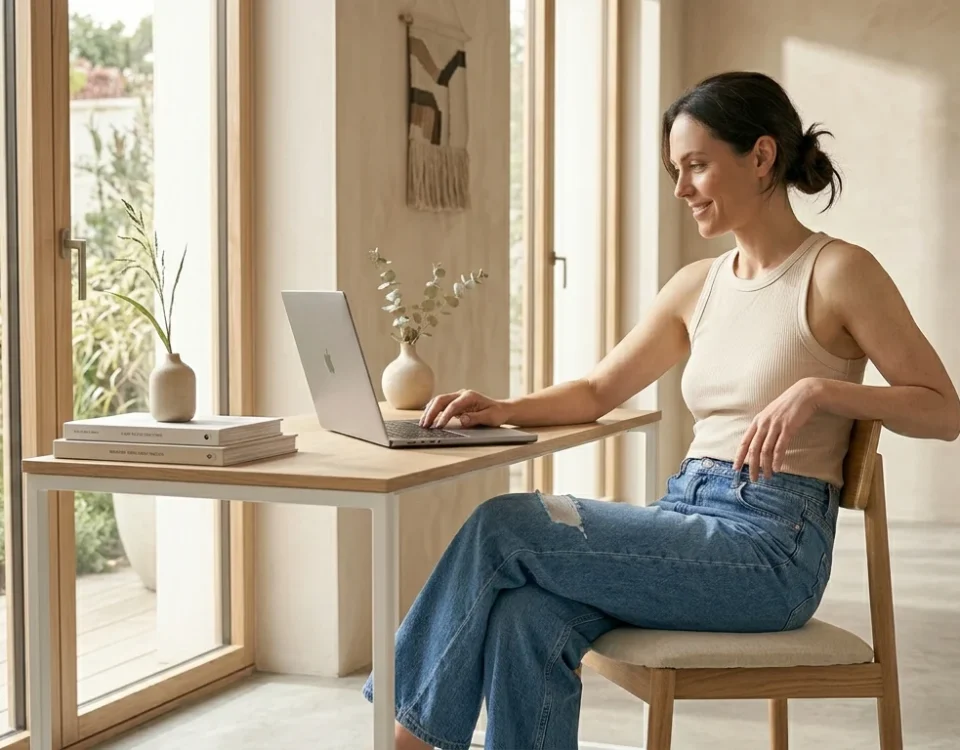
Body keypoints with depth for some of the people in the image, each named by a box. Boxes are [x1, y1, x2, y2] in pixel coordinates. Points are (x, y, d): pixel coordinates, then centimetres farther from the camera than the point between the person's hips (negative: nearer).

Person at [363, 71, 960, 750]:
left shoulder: (837, 272, -5)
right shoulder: (698, 285, 15)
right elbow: (599, 392, 17)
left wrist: (819, 389, -22)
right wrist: (502, 411, -1)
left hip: (770, 549, -6)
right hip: (687, 517, 6)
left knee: (504, 527, -17)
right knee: (525, 619, -24)